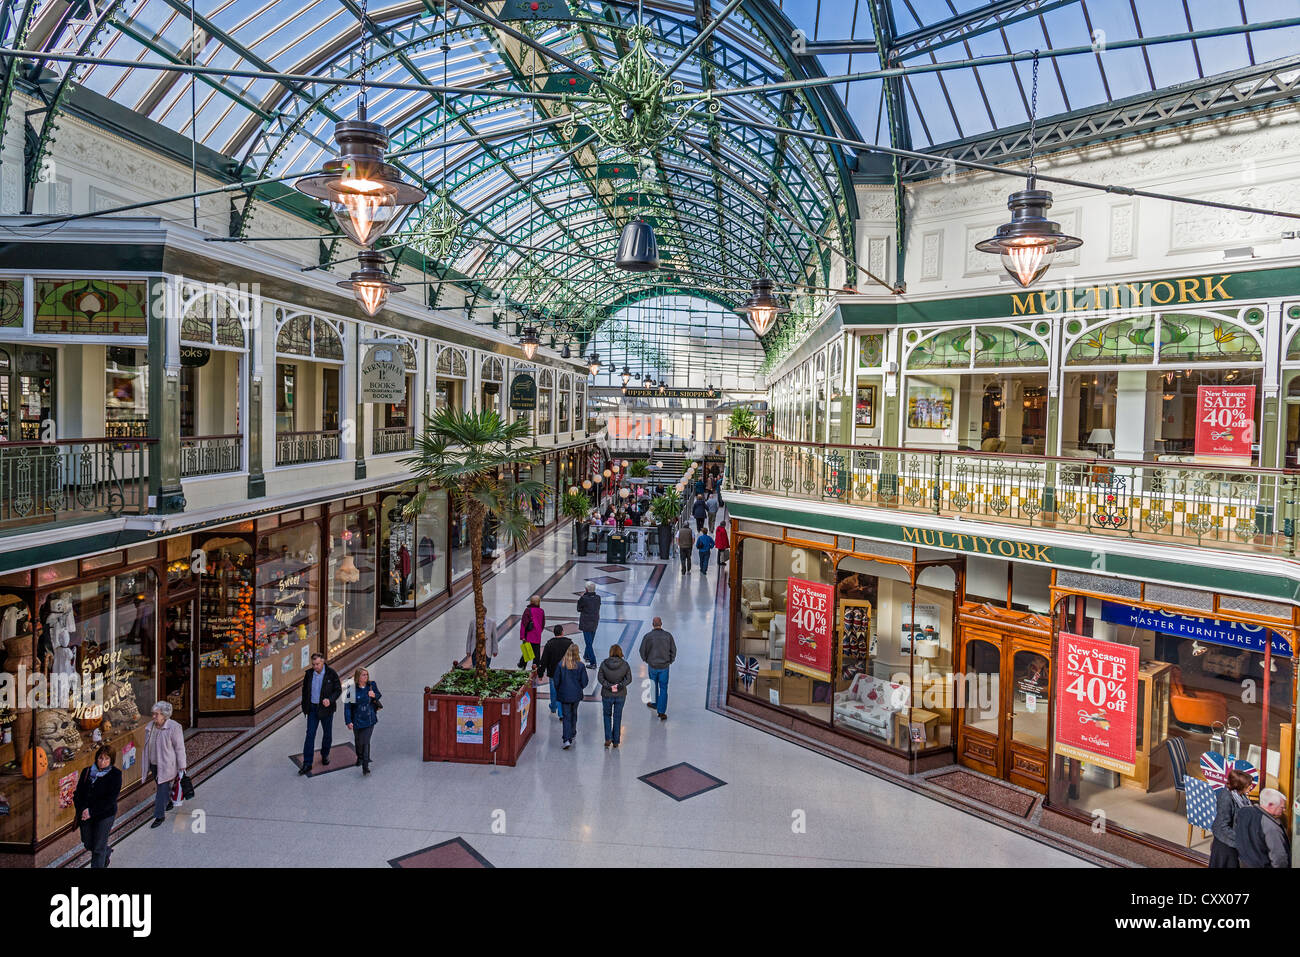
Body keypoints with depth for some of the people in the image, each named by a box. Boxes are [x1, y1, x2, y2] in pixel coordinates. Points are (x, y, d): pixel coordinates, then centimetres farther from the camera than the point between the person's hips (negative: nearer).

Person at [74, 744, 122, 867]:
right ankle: (107, 852, 45)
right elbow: (78, 793, 2)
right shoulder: (86, 771, 3)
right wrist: (82, 811, -13)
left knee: (98, 848, -1)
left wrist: (91, 812, -19)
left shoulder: (115, 775, -9)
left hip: (105, 815, -5)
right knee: (88, 844, 17)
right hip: (85, 815, 5)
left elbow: (111, 798, -13)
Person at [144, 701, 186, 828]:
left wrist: (181, 767, -12)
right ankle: (168, 803, 41)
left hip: (167, 765, -6)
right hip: (154, 764, 7)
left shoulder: (174, 728, -16)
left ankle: (159, 816, 0)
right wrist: (147, 765, 17)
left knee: (163, 789, -7)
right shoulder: (149, 727, 3)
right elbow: (147, 746, 14)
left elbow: (180, 748, -12)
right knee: (160, 787, 19)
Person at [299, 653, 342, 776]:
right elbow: (305, 690, 10)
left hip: (326, 708, -2)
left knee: (327, 733, 12)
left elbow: (338, 689, -9)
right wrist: (304, 706, 11)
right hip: (312, 708, 2)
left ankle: (325, 755, 36)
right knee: (310, 735, -2)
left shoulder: (331, 673, -13)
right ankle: (307, 764, 0)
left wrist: (330, 700, -26)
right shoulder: (309, 673, -3)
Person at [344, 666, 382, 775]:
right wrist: (348, 721, -14)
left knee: (366, 741, -8)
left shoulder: (372, 685, -4)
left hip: (370, 719, 0)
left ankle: (365, 766, -5)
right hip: (357, 720, 0)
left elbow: (379, 696, 12)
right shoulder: (352, 689, -12)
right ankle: (359, 757, 45)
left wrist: (374, 696, -12)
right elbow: (347, 706, -9)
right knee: (358, 741, 16)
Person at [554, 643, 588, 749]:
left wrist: (559, 691, 11)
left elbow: (556, 681, -7)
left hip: (564, 694, -1)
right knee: (574, 714, 24)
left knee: (566, 717, 3)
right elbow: (584, 681, -7)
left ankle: (567, 740, -8)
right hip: (576, 694, 1)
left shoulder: (561, 665, -13)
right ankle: (572, 733, 39)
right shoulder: (580, 665, -12)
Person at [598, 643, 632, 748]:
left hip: (607, 695, -1)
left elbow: (600, 677, -11)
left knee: (607, 715, 20)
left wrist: (609, 686, -13)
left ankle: (608, 738, 10)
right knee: (617, 717, 13)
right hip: (621, 695, 1)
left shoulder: (604, 664, -11)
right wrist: (620, 685, -13)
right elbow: (629, 678, -7)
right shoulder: (625, 664, -9)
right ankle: (616, 741, 18)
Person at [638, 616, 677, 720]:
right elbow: (673, 650, -3)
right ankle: (661, 712, 3)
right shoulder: (668, 635, -10)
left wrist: (646, 660, 13)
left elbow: (642, 650, -6)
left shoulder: (648, 636, -14)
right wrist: (670, 661, 13)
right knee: (663, 688, 8)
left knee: (653, 685, 24)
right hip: (664, 666, 0)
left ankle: (655, 703, 43)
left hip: (652, 666, 0)